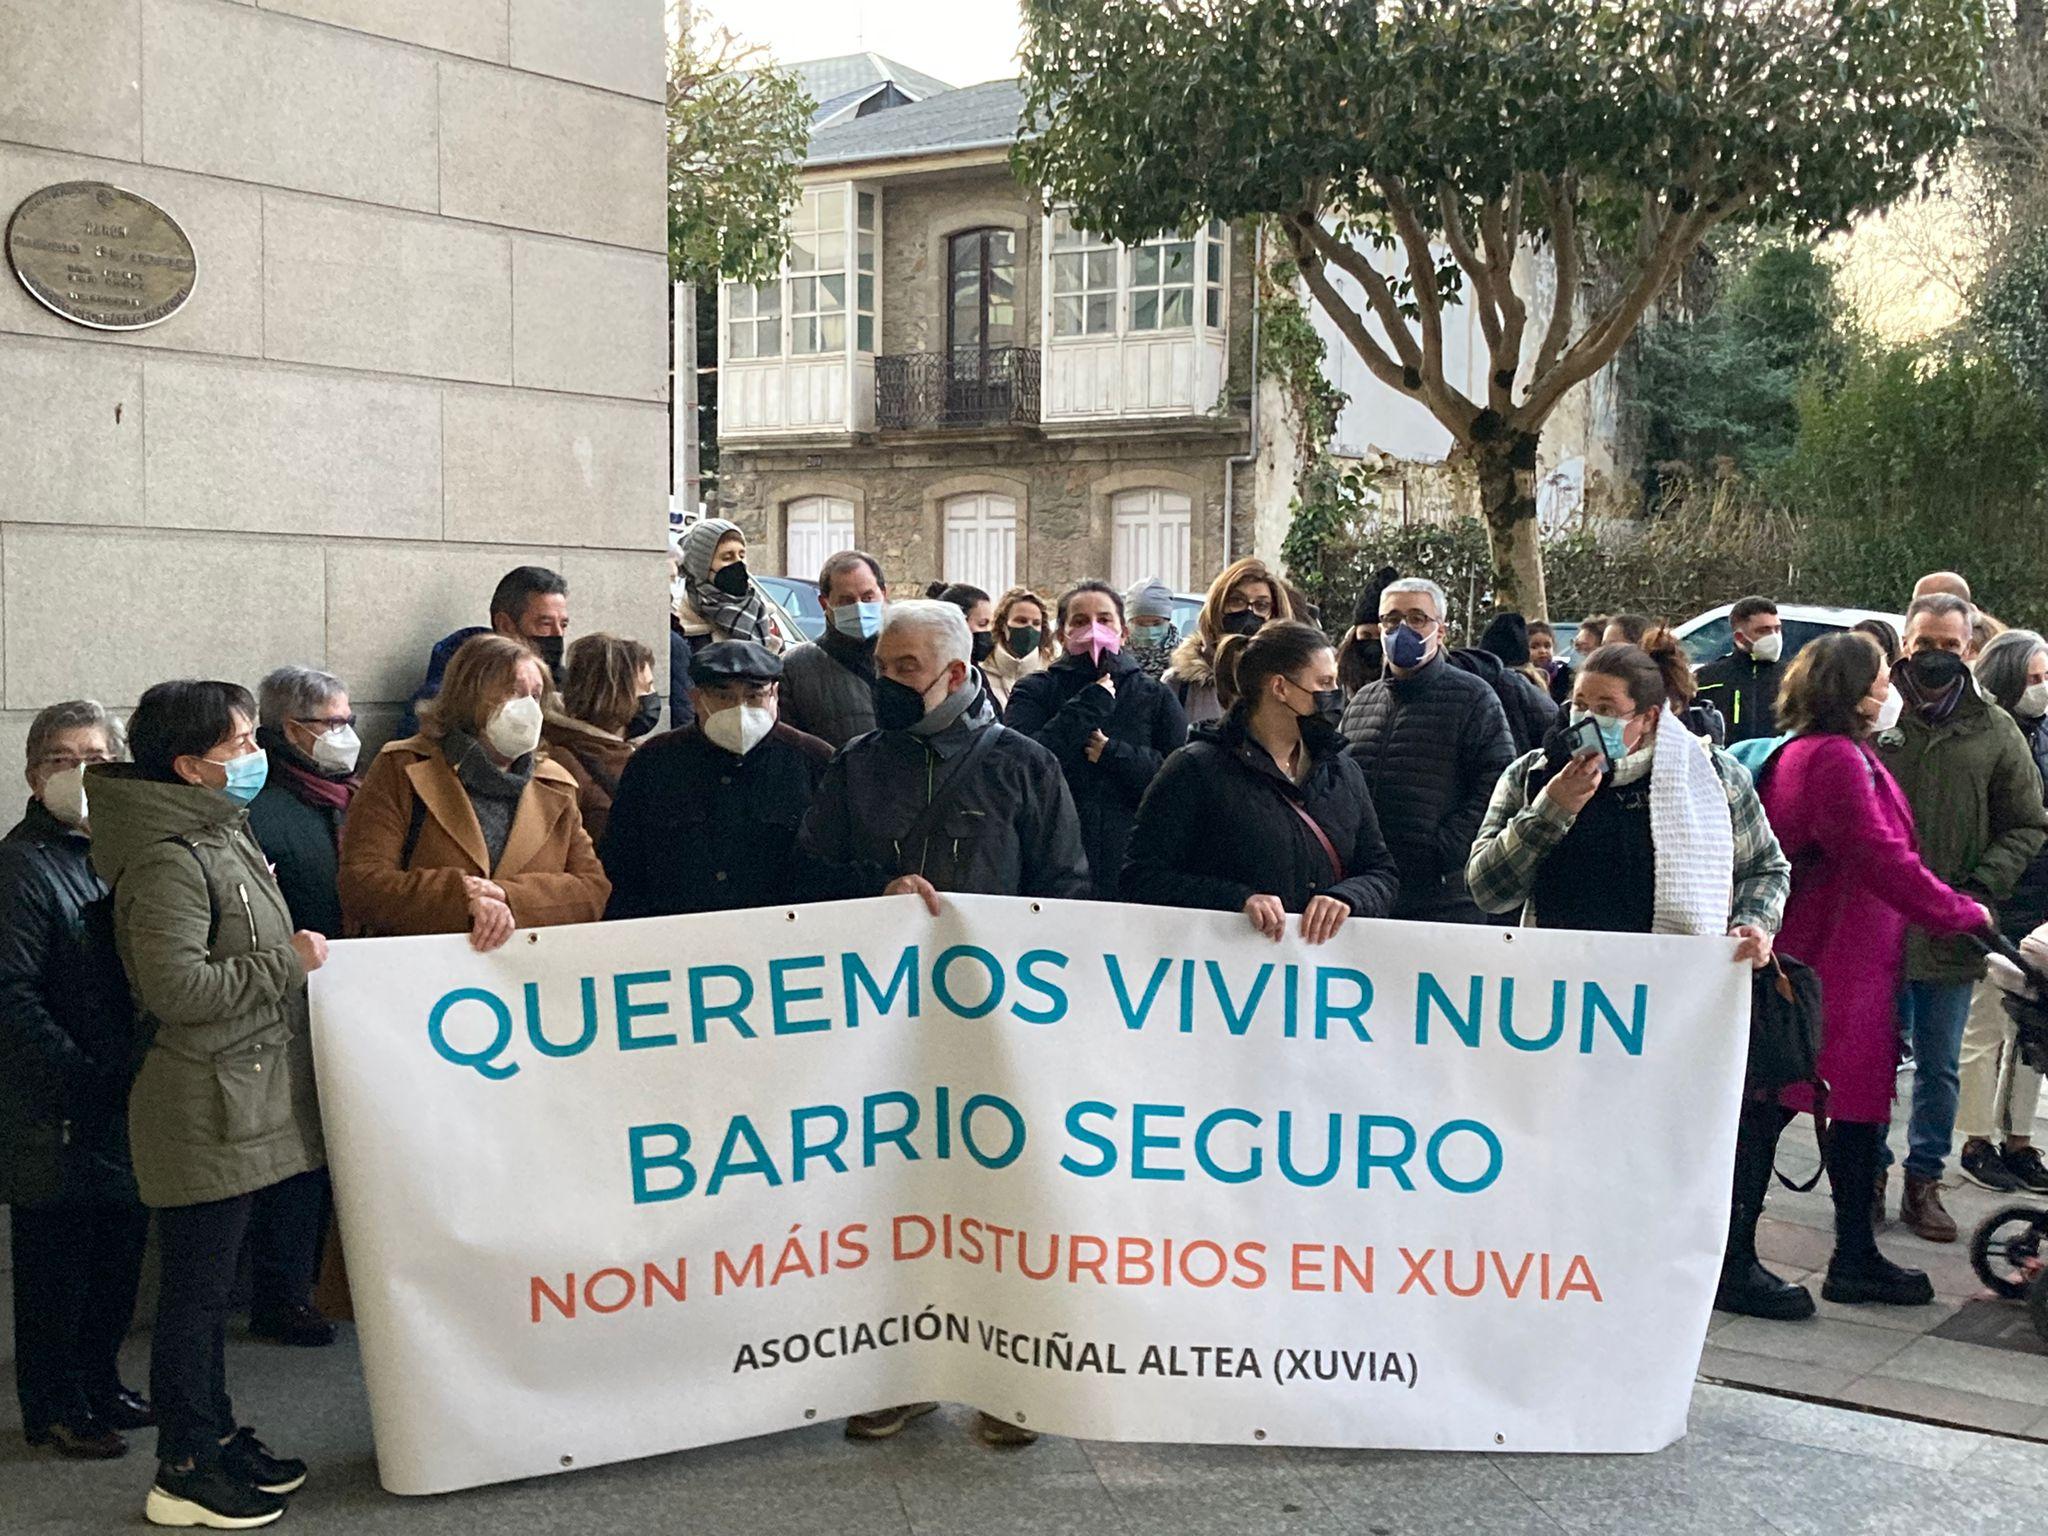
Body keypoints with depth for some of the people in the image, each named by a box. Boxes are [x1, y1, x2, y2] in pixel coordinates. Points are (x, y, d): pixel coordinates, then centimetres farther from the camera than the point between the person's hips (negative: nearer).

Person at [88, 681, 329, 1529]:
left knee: (210, 1287, 19)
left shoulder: (222, 833, 14)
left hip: (248, 1101, 10)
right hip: (207, 1109, -10)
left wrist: (296, 958, 12)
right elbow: (178, 987, -26)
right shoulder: (169, 860, -19)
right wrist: (289, 962, -18)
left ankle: (216, 1436, 30)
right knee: (196, 1291, 1)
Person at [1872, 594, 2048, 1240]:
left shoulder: (1995, 732, 4)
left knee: (1939, 1065, 11)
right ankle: (1870, 1170, 22)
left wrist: (1981, 886, -7)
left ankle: (1924, 1181, 23)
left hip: (1951, 934, 2)